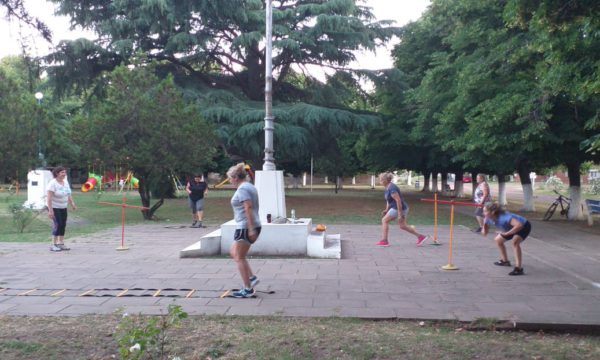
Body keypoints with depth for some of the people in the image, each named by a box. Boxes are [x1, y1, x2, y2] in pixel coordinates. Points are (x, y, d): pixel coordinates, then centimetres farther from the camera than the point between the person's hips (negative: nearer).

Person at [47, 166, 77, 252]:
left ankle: (61, 244, 14)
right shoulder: (53, 183, -20)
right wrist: (50, 210, -27)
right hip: (54, 207, -7)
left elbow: (68, 194, 12)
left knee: (63, 225, 6)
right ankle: (53, 245, -7)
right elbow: (49, 197, -23)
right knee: (57, 224, -13)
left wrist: (72, 203, 3)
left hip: (63, 207, 7)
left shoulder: (65, 182, 3)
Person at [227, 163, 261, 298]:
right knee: (234, 253, 19)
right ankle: (252, 278, 15)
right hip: (252, 227, 10)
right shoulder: (250, 186, 15)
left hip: (245, 227, -10)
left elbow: (248, 208, -24)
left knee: (239, 258, 0)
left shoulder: (242, 189, -15)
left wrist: (251, 229, -26)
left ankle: (248, 289, 4)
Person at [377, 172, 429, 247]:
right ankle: (420, 236, 20)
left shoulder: (392, 188, -22)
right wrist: (386, 210, 17)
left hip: (399, 208, -10)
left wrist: (400, 214, -25)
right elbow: (389, 200, 21)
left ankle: (384, 241, 1)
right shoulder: (387, 187, 9)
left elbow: (398, 200, -26)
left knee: (384, 220, -4)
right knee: (403, 226, 14)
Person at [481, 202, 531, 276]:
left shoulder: (504, 217, -41)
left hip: (524, 226, -9)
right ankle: (505, 261, 36)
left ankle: (519, 268, -34)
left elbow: (519, 225, -50)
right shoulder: (489, 219, -17)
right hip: (512, 228, 9)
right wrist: (484, 231, -24)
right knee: (498, 240, 17)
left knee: (515, 242, -33)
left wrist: (507, 233, -45)